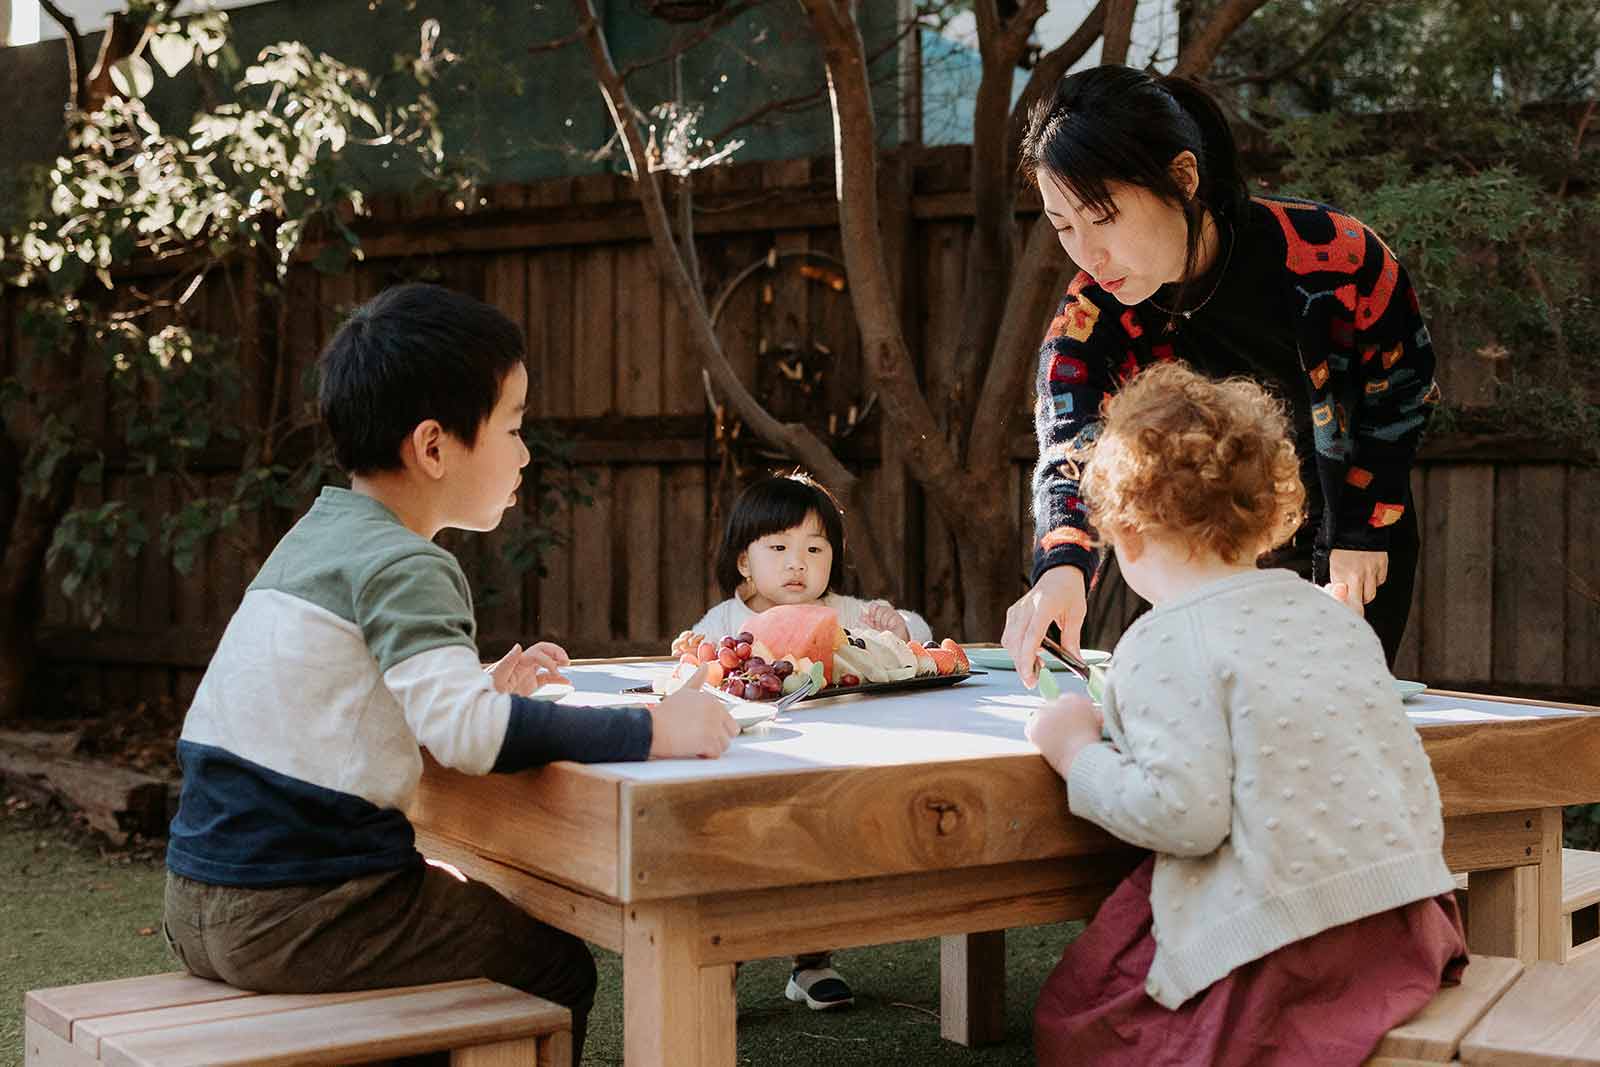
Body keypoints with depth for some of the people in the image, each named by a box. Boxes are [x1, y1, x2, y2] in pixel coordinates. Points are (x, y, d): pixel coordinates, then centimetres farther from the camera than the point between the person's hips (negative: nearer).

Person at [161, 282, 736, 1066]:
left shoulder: (320, 535, 13)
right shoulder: (401, 567, -16)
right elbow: (465, 732, -31)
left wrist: (484, 686, 12)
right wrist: (651, 731, -28)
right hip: (294, 915, -9)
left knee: (461, 899, 30)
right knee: (556, 970, 3)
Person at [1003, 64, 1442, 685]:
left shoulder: (1329, 253, -27)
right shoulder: (1087, 320, -22)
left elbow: (1402, 384, -10)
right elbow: (1069, 451, -37)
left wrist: (1364, 532, -9)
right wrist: (1062, 566, -58)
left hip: (1356, 546, -2)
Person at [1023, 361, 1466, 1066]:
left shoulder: (1167, 644, -11)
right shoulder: (1337, 617, 11)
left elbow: (1184, 815, -20)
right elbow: (1412, 780, 14)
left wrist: (1077, 749, -5)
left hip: (1282, 950, -8)